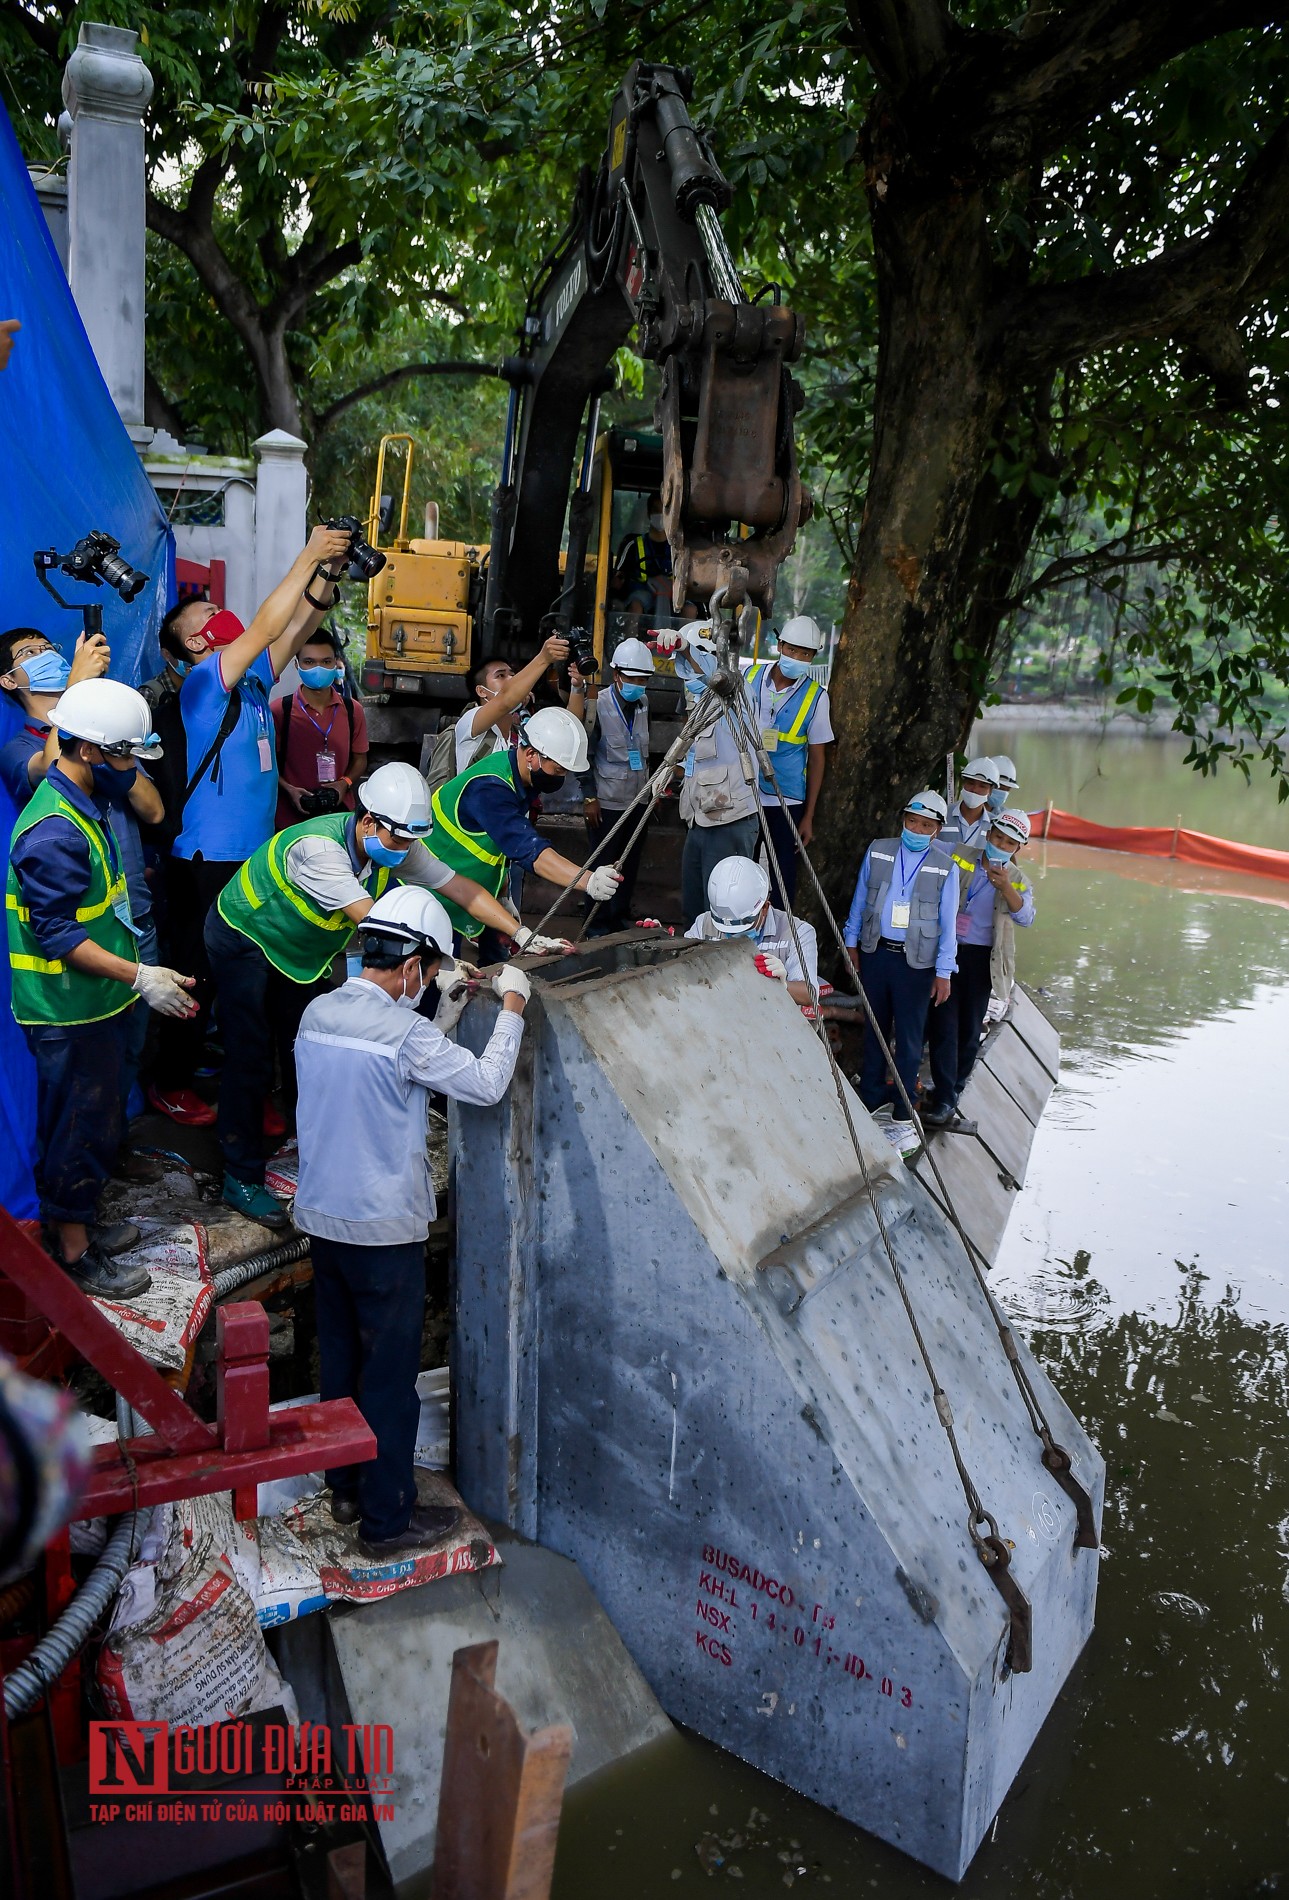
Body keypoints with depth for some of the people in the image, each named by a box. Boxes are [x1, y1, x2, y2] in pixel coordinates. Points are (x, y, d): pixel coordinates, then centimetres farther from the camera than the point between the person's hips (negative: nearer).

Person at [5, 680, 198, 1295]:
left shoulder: (85, 807, 8)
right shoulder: (54, 833, -25)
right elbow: (57, 935, -26)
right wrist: (139, 977, -27)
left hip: (94, 1000, 10)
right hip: (69, 1011, -10)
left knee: (93, 1122, 20)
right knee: (81, 1128, 3)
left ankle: (78, 1219, 36)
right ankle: (75, 1253, 16)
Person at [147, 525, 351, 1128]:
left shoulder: (254, 678, 11)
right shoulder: (202, 682, -11)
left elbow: (297, 628, 10)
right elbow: (263, 627, -21)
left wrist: (328, 573, -4)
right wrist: (306, 559, -19)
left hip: (253, 854, 7)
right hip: (206, 860, -7)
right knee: (199, 979, 3)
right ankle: (170, 1084, 18)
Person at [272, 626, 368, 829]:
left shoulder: (352, 710, 3)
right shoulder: (279, 710, -5)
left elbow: (360, 759, 11)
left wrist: (345, 783, -7)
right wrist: (289, 789, -16)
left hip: (340, 815, 2)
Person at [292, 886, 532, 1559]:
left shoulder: (316, 1014, 0)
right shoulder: (406, 1033, -22)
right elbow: (486, 1084, -16)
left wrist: (436, 998, 16)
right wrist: (511, 1007, -5)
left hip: (321, 1218, 7)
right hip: (384, 1230, -7)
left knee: (340, 1358, 21)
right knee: (389, 1375, 6)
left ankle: (345, 1486, 37)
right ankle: (387, 1519, 19)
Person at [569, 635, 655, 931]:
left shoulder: (643, 705, 8)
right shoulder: (598, 705, -12)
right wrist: (589, 796, -12)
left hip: (638, 800, 6)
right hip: (606, 803, -6)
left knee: (630, 866, 10)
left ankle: (621, 919, 23)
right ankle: (598, 928, 14)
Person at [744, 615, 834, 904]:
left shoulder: (815, 696, -6)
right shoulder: (751, 676, -1)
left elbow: (816, 757, -2)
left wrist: (809, 815, -2)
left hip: (786, 800, -2)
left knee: (783, 869, 4)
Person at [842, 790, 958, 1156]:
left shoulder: (944, 868, -2)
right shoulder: (878, 852, 3)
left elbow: (947, 924, -1)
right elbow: (860, 899, 11)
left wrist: (943, 973, -3)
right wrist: (851, 942, 11)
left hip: (916, 964, -2)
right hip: (875, 953, 3)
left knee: (909, 1040, 2)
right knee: (875, 1030, 13)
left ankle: (903, 1118, 11)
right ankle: (871, 1099, 27)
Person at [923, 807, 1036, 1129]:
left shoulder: (1019, 881, 7)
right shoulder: (960, 861, 5)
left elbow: (1025, 918, -10)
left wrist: (1006, 887, -26)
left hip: (982, 958, 1)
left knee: (970, 1028, 5)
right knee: (945, 1023, -6)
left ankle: (953, 1092, 19)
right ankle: (944, 1097, -4)